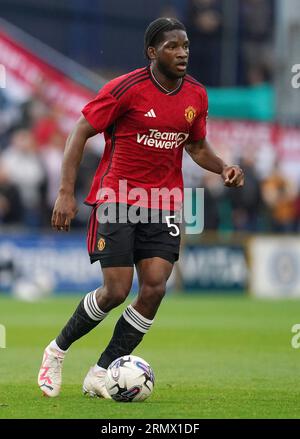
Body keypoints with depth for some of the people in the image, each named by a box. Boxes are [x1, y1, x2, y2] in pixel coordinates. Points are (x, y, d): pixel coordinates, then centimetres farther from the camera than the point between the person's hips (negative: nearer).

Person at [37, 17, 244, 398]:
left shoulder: (196, 95, 5)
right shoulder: (126, 89, -12)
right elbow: (81, 132, -7)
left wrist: (223, 168, 0)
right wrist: (66, 192, -14)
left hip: (163, 204, 5)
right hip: (117, 199, -5)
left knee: (154, 289, -9)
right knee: (117, 291, -10)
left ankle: (100, 374, 3)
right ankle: (57, 351, 16)